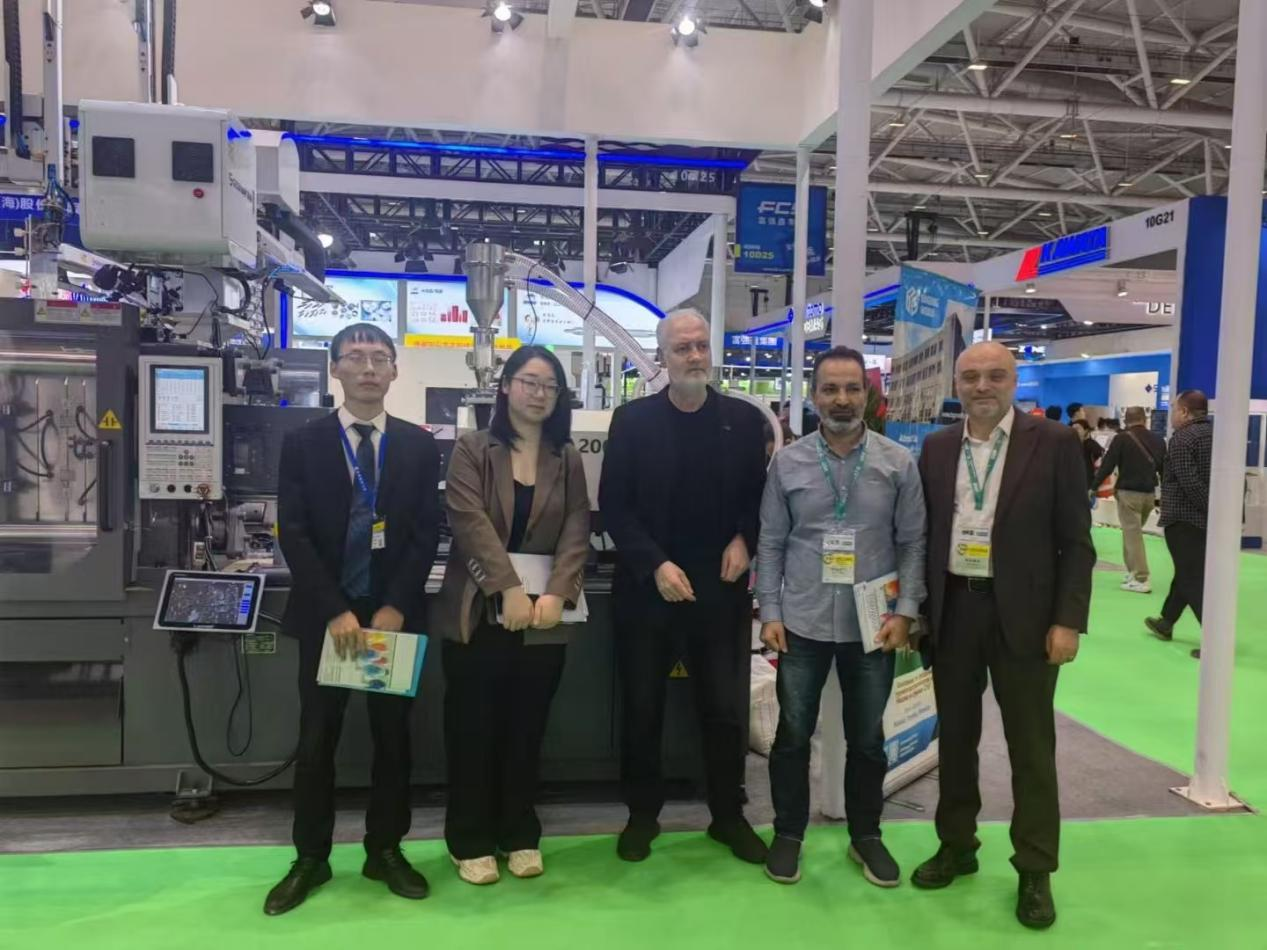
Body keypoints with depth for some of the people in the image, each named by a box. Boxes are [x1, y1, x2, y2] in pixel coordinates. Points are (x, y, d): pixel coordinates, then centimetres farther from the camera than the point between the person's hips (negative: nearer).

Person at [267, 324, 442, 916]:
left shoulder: (419, 445, 3)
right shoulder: (303, 443, 1)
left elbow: (427, 534, -1)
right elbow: (293, 533, -6)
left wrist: (395, 607, -12)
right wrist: (334, 611, -15)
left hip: (394, 613, 1)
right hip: (324, 613, -1)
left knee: (393, 735, 9)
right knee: (317, 740, 8)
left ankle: (385, 851, 25)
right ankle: (311, 859, 23)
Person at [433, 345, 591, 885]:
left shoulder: (567, 459, 9)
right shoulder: (472, 450, 0)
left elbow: (577, 531, -1)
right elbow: (470, 520, -13)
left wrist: (556, 595, -16)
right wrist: (509, 589, -23)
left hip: (544, 616, 3)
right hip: (479, 611, -2)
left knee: (526, 729, 11)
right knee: (473, 728, 6)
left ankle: (520, 835, 25)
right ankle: (471, 840, 19)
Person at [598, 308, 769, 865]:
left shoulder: (744, 419, 4)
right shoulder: (632, 420, -1)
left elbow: (761, 495, 9)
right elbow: (613, 506, -5)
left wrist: (744, 539, -9)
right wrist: (655, 565, -15)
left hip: (721, 588, 1)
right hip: (647, 587, -1)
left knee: (726, 709, 8)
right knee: (642, 709, 9)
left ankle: (729, 815, 27)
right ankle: (642, 814, 27)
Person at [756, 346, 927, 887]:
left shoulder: (898, 463, -2)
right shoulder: (788, 463, -1)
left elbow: (913, 544, 0)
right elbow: (770, 544, 1)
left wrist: (905, 611, -8)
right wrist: (770, 612, -4)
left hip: (872, 625, 0)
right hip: (802, 623, 0)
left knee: (867, 739, 15)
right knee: (793, 734, 11)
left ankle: (865, 836, 34)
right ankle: (788, 833, 29)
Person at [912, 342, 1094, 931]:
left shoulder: (1054, 444, -5)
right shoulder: (936, 448, 6)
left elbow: (1076, 542, -5)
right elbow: (925, 533, 10)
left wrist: (1068, 620, -11)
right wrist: (917, 608, 6)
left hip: (1022, 613, -3)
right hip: (952, 610, 4)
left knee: (1031, 745, 7)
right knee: (955, 736, 14)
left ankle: (1034, 871, 22)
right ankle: (956, 846, 31)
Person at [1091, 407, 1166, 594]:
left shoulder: (1121, 439, -7)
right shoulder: (1158, 440, 9)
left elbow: (1107, 465, -8)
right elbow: (1164, 468, 16)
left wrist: (1093, 487, 2)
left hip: (1128, 492, -5)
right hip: (1149, 493, 6)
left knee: (1132, 534, -4)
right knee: (1133, 531, 20)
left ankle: (1141, 579, -7)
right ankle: (1133, 572, 25)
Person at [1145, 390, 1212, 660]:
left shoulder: (1182, 438, -14)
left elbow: (1190, 483, -23)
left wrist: (1213, 510, -19)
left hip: (1184, 518, -8)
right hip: (1208, 519, 8)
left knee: (1193, 579, -5)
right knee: (1188, 572, 20)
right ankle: (1166, 622, 35)